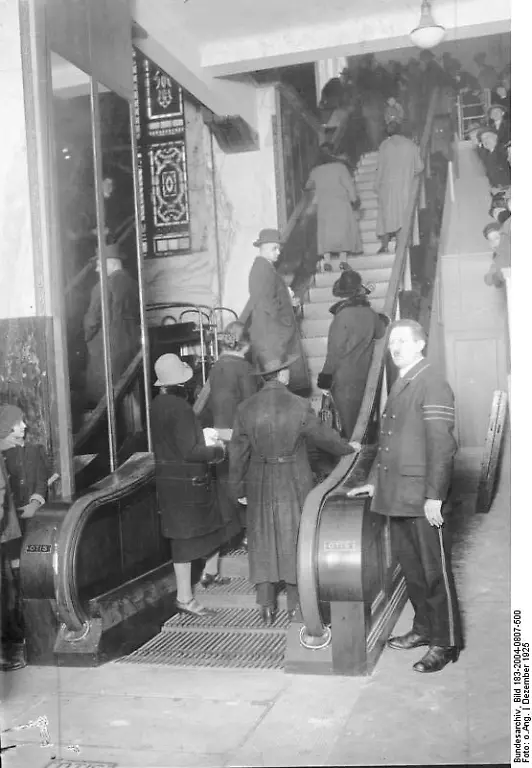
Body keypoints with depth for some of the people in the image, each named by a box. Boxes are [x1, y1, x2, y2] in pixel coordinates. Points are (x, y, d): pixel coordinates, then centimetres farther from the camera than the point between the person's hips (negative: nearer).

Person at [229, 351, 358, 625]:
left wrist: (238, 488, 9)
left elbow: (238, 452, -2)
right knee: (294, 538, 11)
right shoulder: (299, 406, -13)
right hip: (294, 483, -2)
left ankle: (266, 607, 15)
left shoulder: (246, 409, -6)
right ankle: (296, 604, 20)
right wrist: (348, 448, 19)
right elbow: (324, 436, -1)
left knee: (263, 540, 11)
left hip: (260, 484, 2)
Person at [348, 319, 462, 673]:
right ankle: (424, 628, 31)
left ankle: (446, 643, 14)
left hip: (423, 500, -8)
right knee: (411, 568, 16)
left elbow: (442, 445, -17)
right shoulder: (400, 385, 16)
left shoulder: (432, 384, -11)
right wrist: (374, 480, 20)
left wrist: (434, 496, -19)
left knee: (435, 572, 2)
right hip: (398, 497, 8)